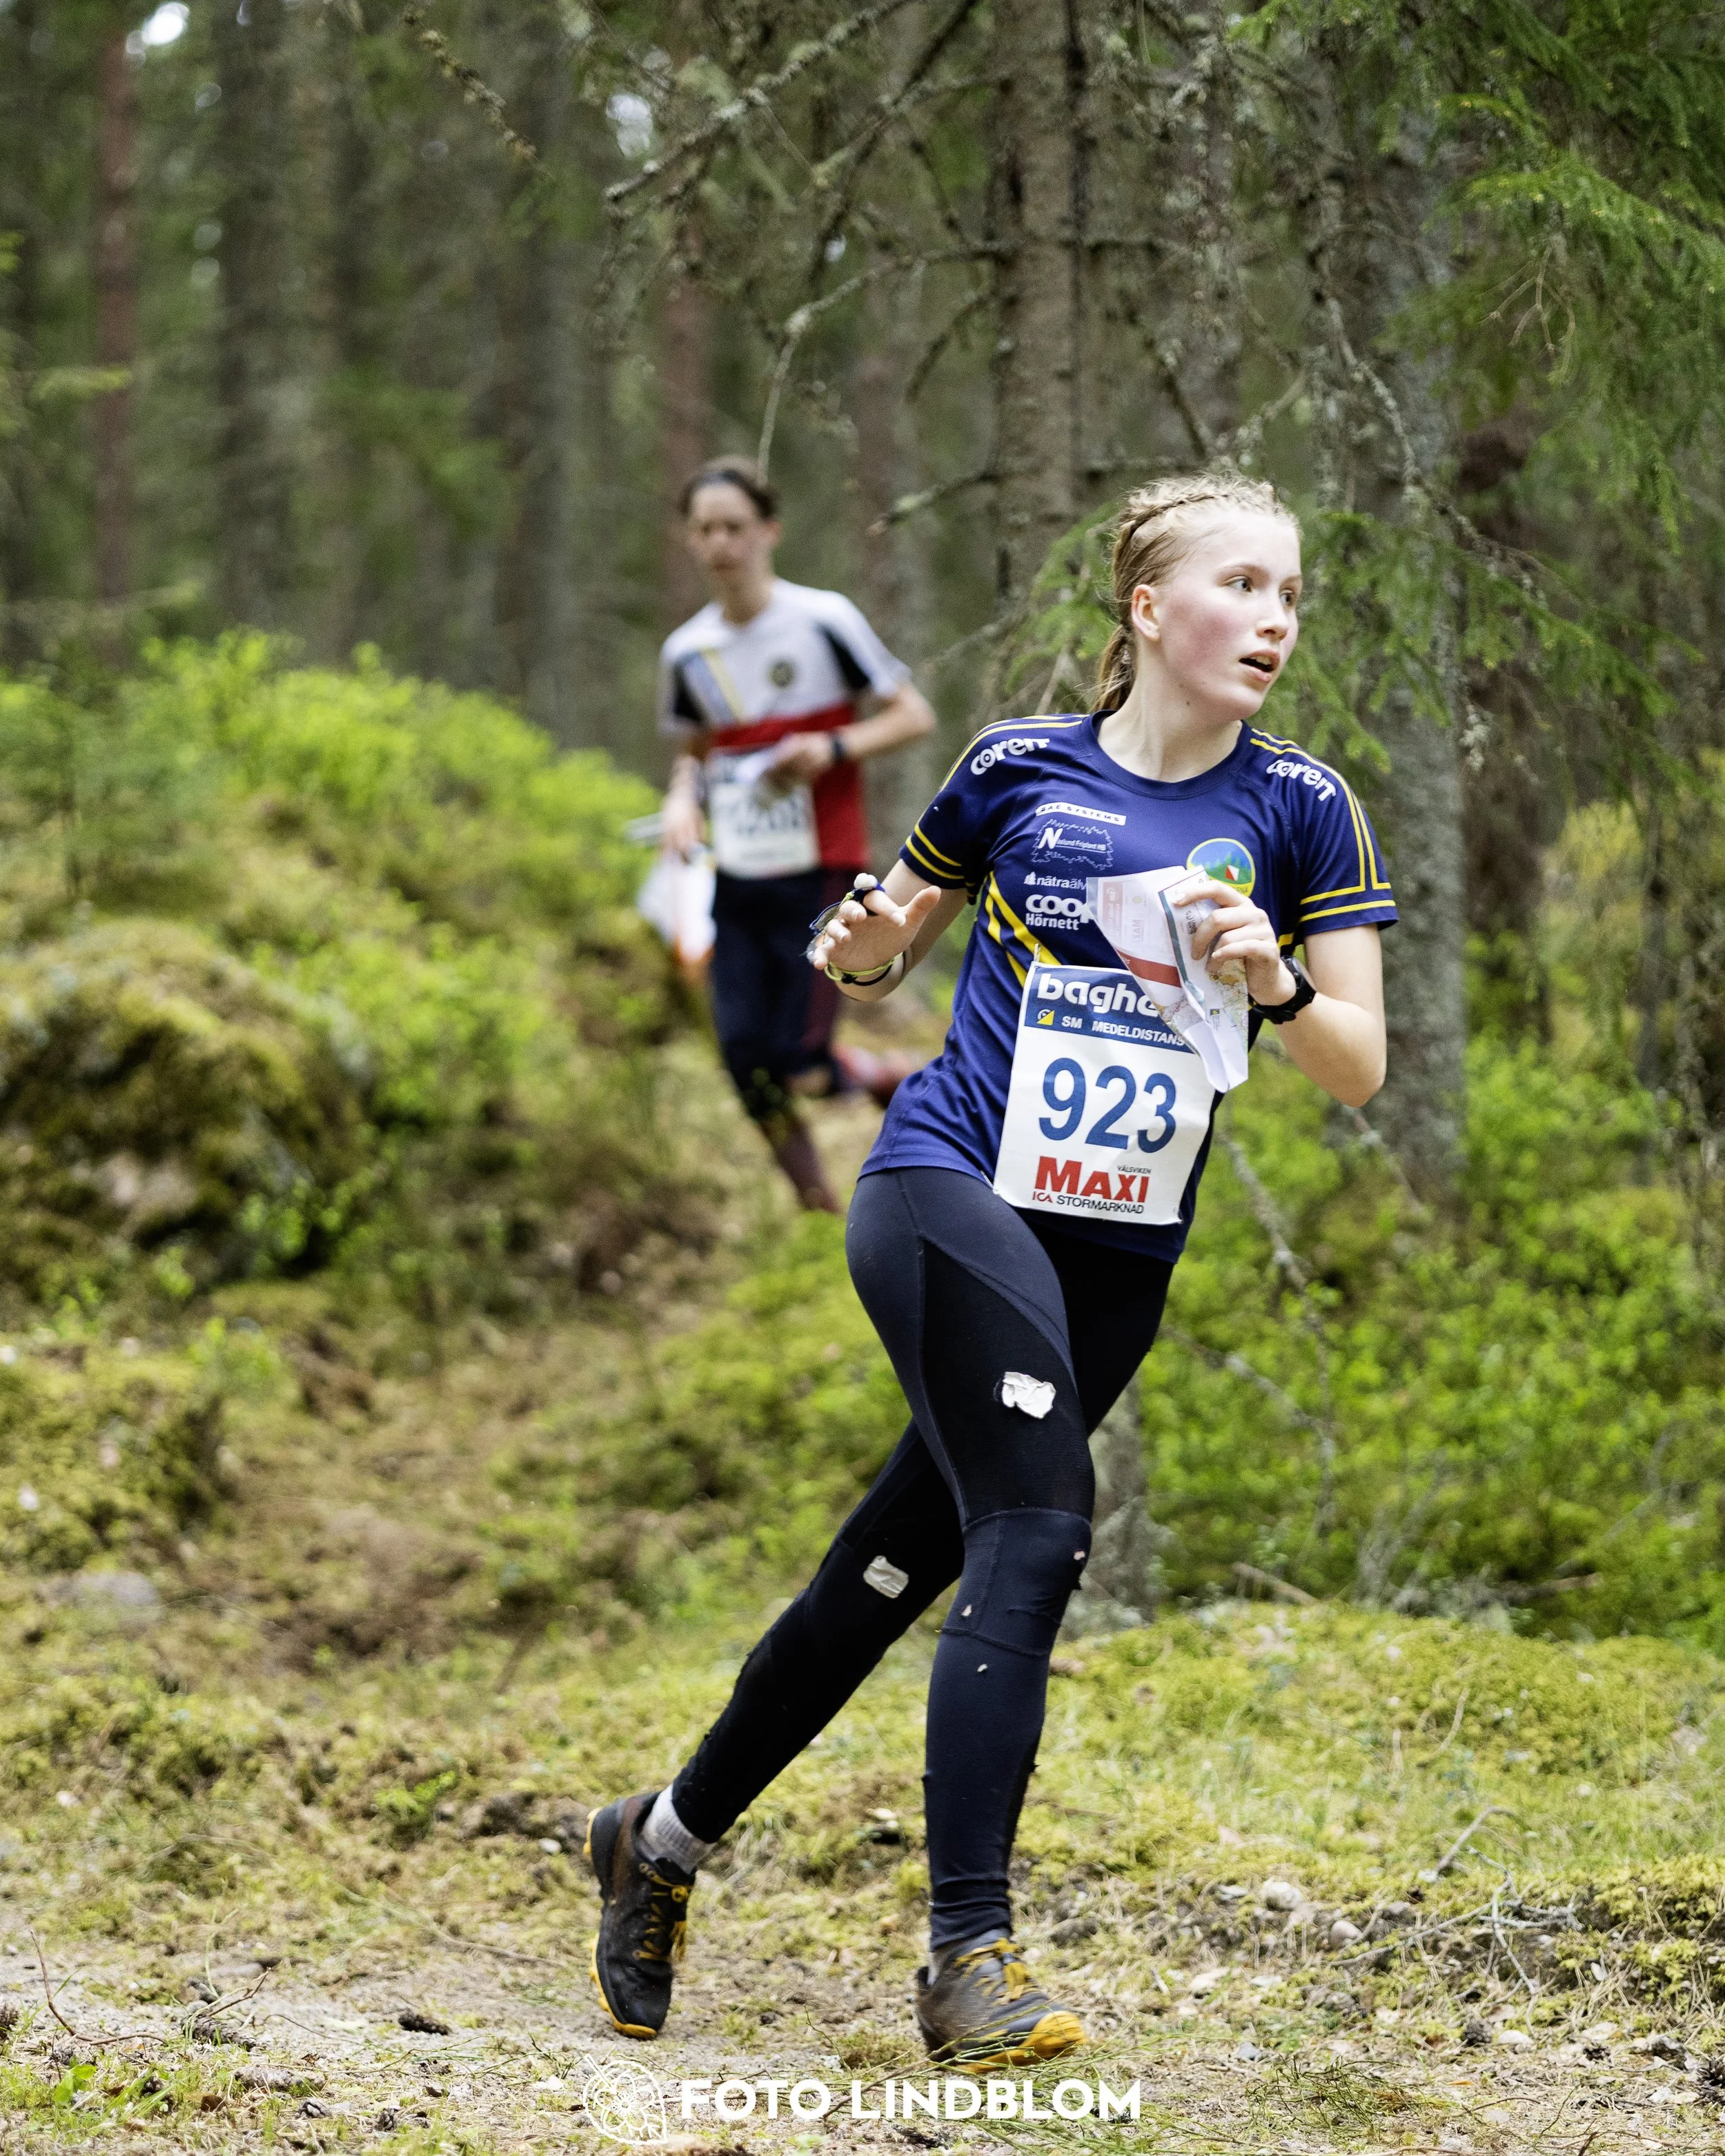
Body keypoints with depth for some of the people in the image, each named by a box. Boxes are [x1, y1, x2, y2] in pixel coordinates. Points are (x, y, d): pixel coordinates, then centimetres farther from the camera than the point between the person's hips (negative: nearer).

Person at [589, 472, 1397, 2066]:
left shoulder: (1299, 809, 3)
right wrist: (862, 950, -7)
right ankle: (969, 1955, -22)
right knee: (1037, 1534, -22)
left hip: (1118, 1260, 3)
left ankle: (667, 1837, 31)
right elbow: (890, 948, 16)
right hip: (950, 1190, -3)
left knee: (899, 1570, 10)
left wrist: (1278, 984, -17)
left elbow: (1359, 1071, 3)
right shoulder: (1020, 767, 1)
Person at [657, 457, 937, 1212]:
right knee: (745, 1058, -3)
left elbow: (912, 715, -4)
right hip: (737, 886, 5)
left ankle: (893, 1079, 21)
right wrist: (683, 797, 0)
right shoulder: (687, 652, 6)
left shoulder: (823, 620, -8)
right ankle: (818, 1208, 17)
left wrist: (833, 748, -20)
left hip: (822, 879, -5)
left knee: (799, 1069, -11)